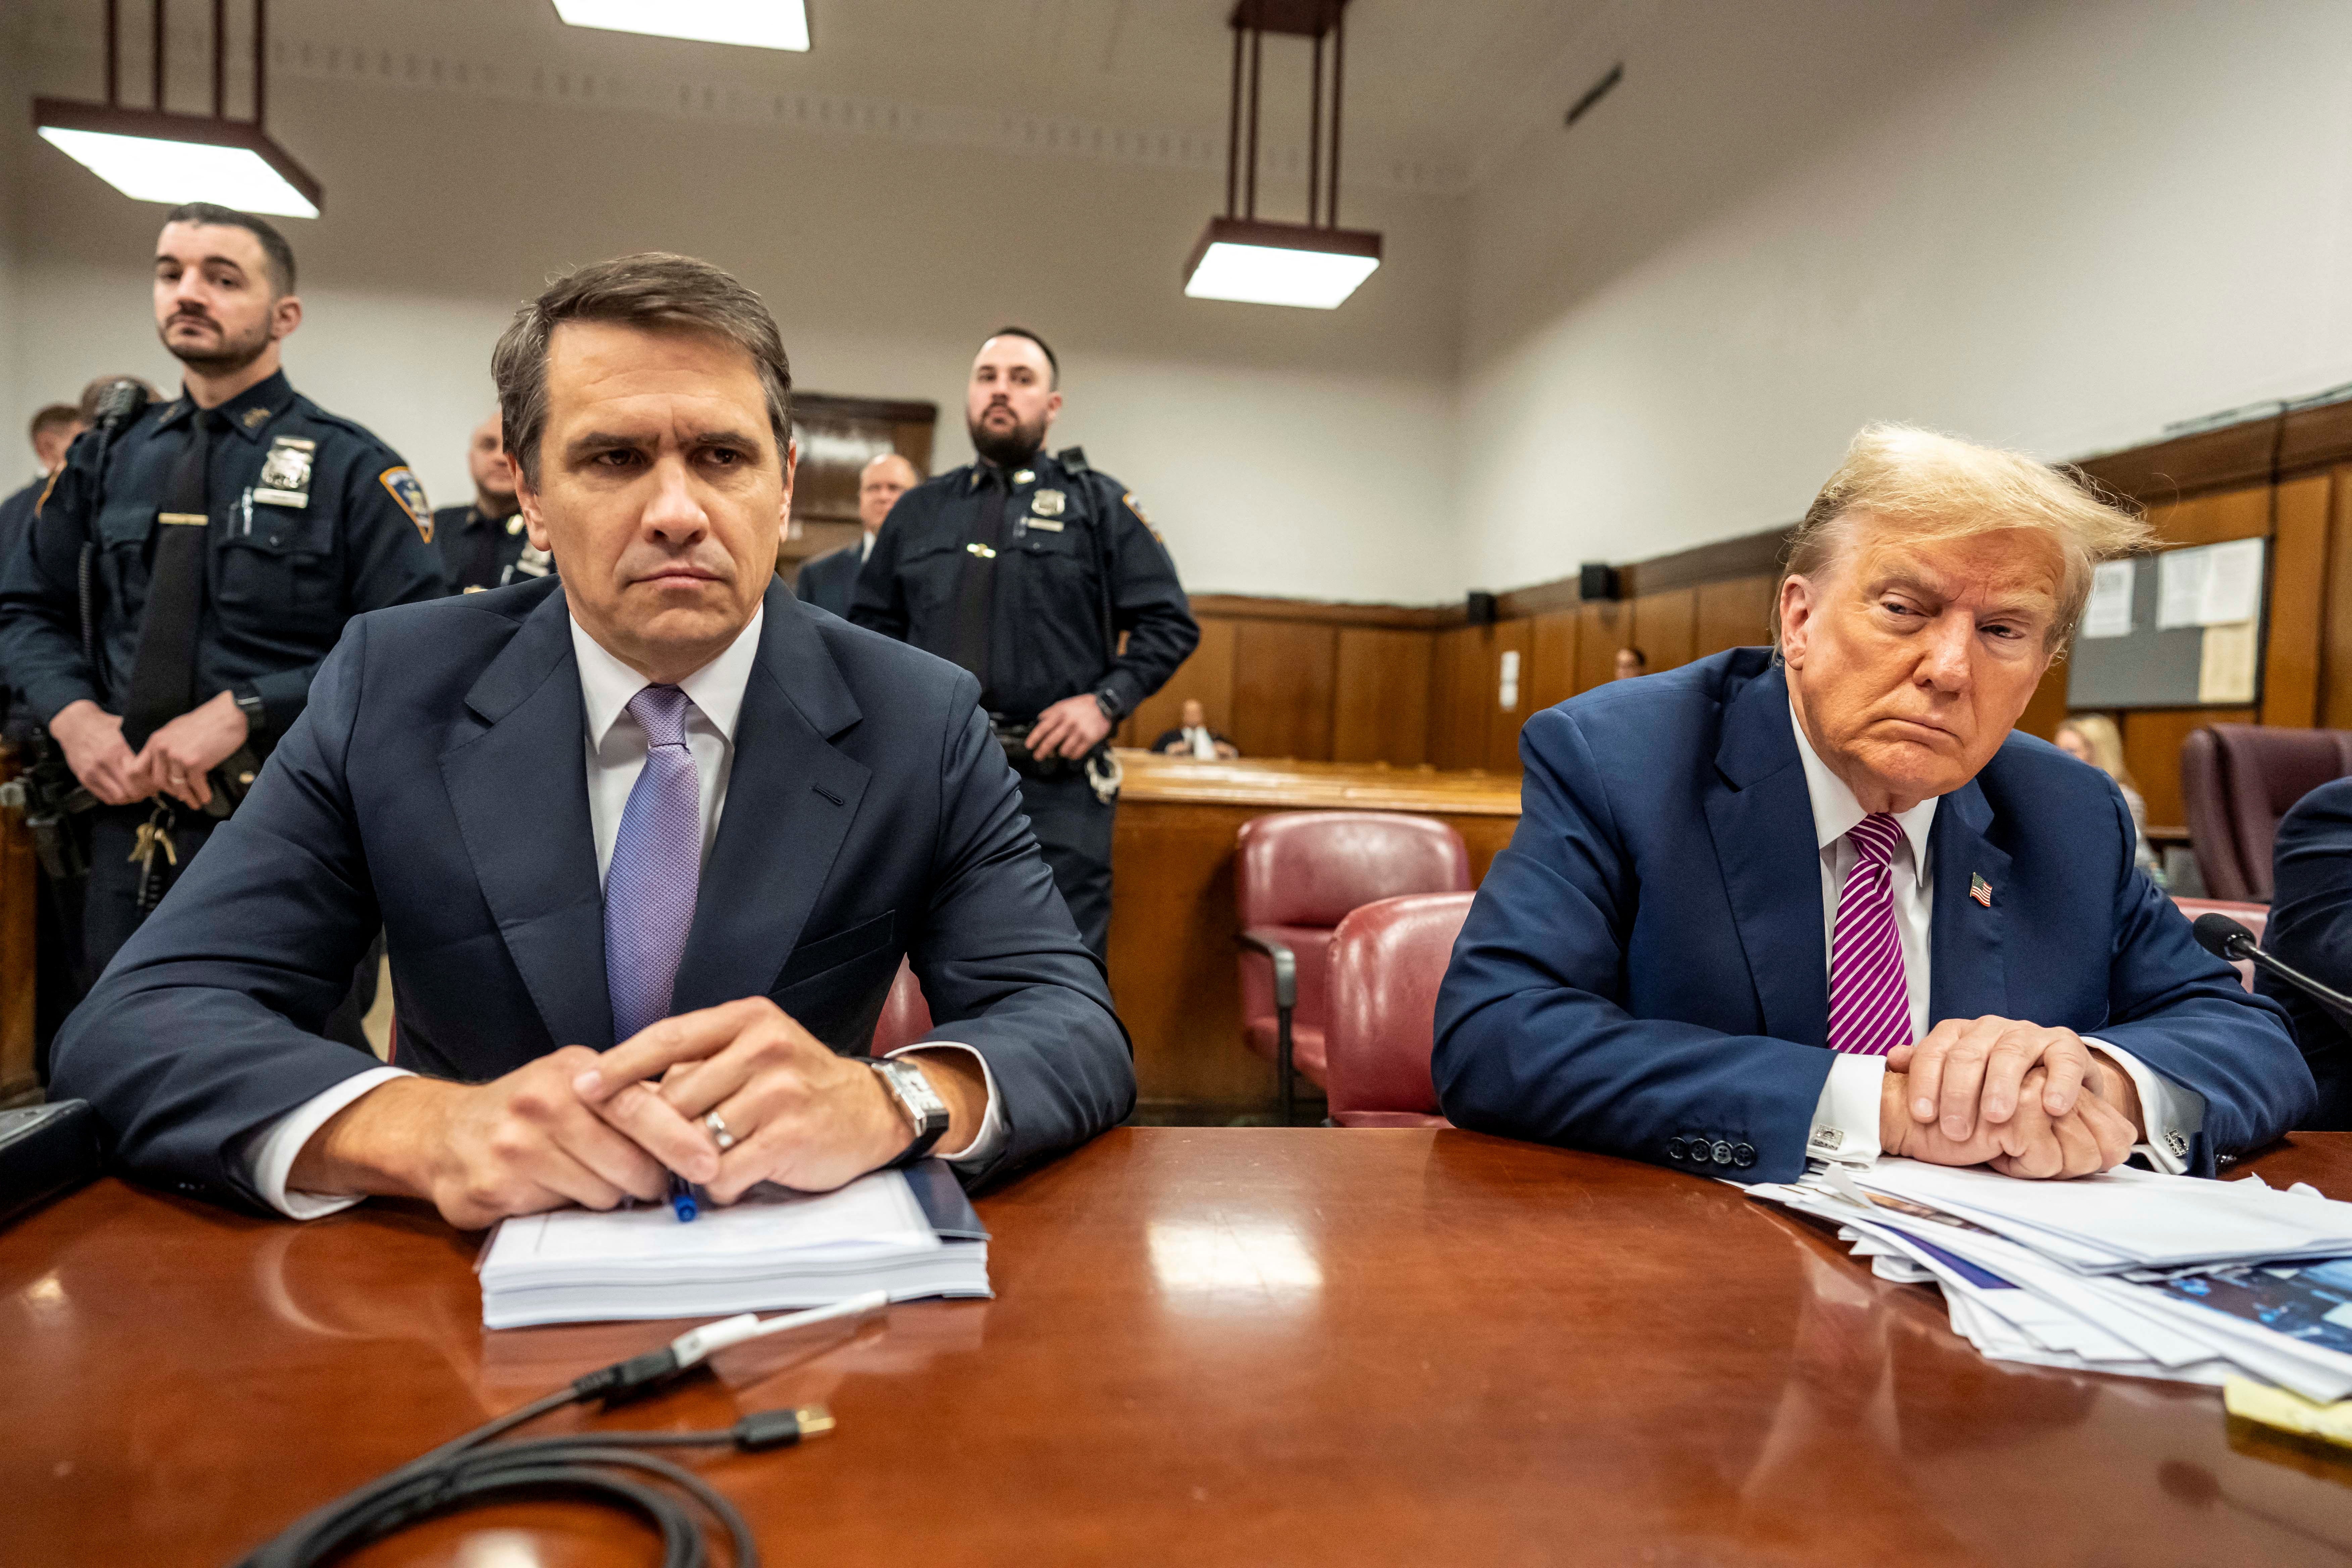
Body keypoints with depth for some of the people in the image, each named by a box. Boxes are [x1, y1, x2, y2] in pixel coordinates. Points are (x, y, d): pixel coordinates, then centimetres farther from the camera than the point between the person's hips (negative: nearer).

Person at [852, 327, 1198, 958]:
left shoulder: (1099, 504, 8)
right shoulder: (920, 511, 17)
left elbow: (1170, 622, 4)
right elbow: (871, 624, 23)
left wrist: (1107, 700, -10)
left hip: (1055, 780, -3)